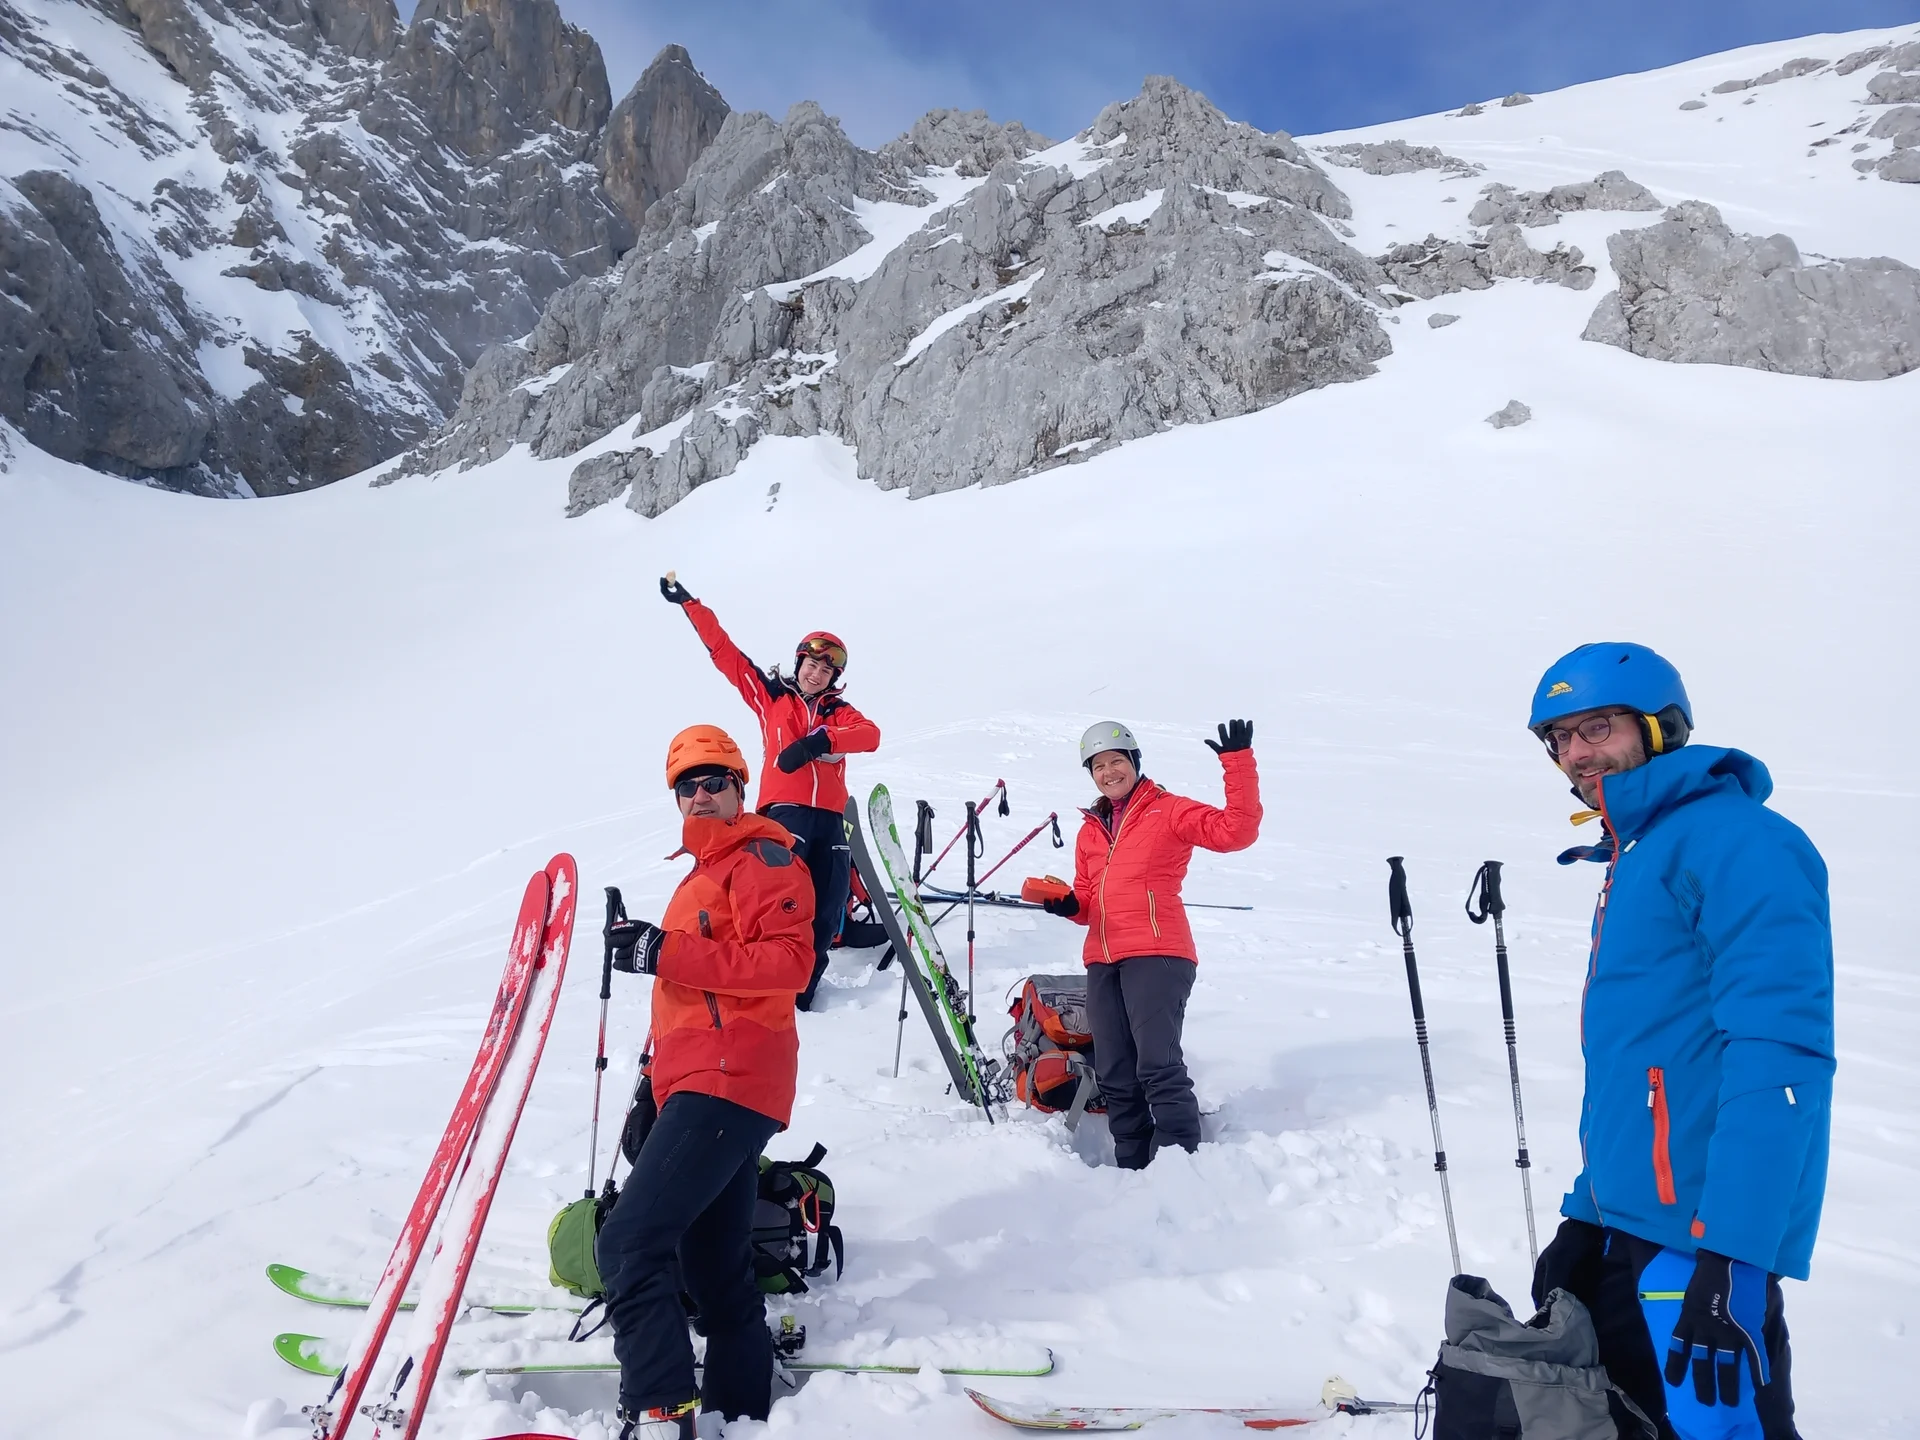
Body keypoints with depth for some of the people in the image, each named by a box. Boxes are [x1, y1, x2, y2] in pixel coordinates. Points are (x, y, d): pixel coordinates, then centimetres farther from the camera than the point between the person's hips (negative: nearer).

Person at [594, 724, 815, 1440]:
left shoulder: (761, 857, -4)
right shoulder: (707, 871, 25)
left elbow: (790, 960, -19)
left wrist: (670, 955, -21)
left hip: (727, 1082, -10)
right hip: (704, 1085, 10)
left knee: (629, 1241, -17)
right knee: (716, 1268, 15)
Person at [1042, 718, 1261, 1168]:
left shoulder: (1168, 811, 2)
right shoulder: (1090, 831, 21)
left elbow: (1235, 831, -11)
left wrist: (1238, 763, -17)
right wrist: (1068, 905, 2)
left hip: (1156, 954, -7)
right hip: (1102, 962, 7)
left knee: (1158, 1066, -16)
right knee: (1114, 1077, 9)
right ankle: (1133, 1167, 20)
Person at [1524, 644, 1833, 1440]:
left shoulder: (1736, 842, -12)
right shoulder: (1639, 859, 16)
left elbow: (1780, 1059, -20)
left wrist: (1731, 1254, -24)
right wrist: (1588, 1213, 18)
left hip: (1703, 1241, -9)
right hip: (1629, 1229, 9)